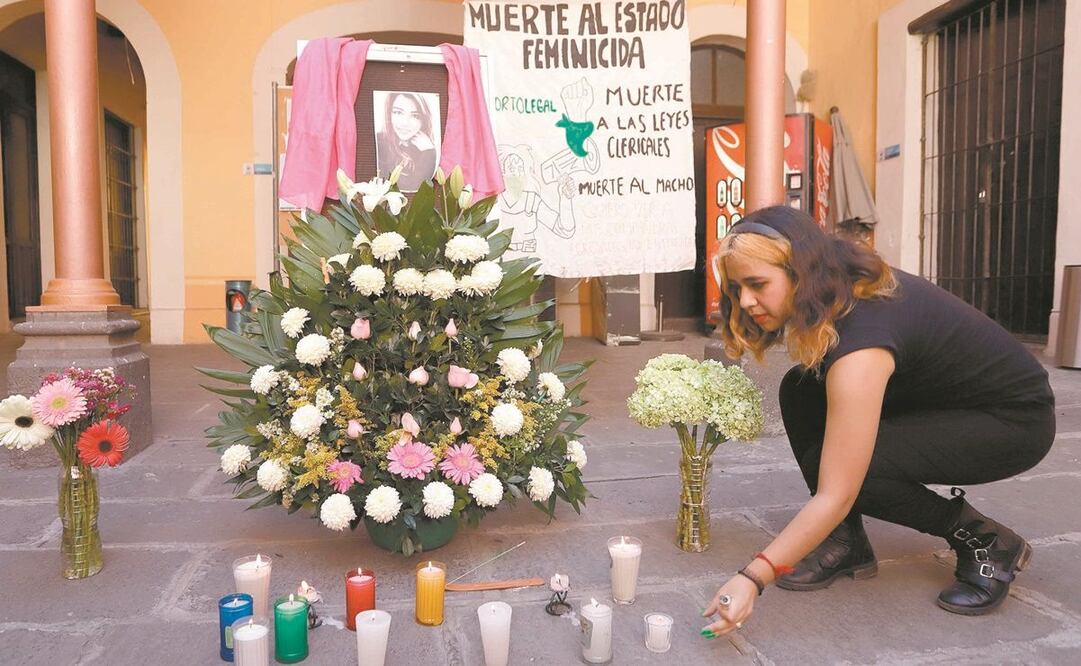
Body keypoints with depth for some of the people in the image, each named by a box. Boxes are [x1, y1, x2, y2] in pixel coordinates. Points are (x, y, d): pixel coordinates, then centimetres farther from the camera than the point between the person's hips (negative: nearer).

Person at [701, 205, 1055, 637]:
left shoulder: (859, 340, -35)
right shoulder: (843, 287, -11)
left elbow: (835, 495, -35)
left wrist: (753, 577, -35)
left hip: (1017, 419, -8)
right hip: (937, 399, 8)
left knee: (847, 466, -28)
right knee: (799, 391, -10)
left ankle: (987, 543, -4)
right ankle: (847, 544, -2)